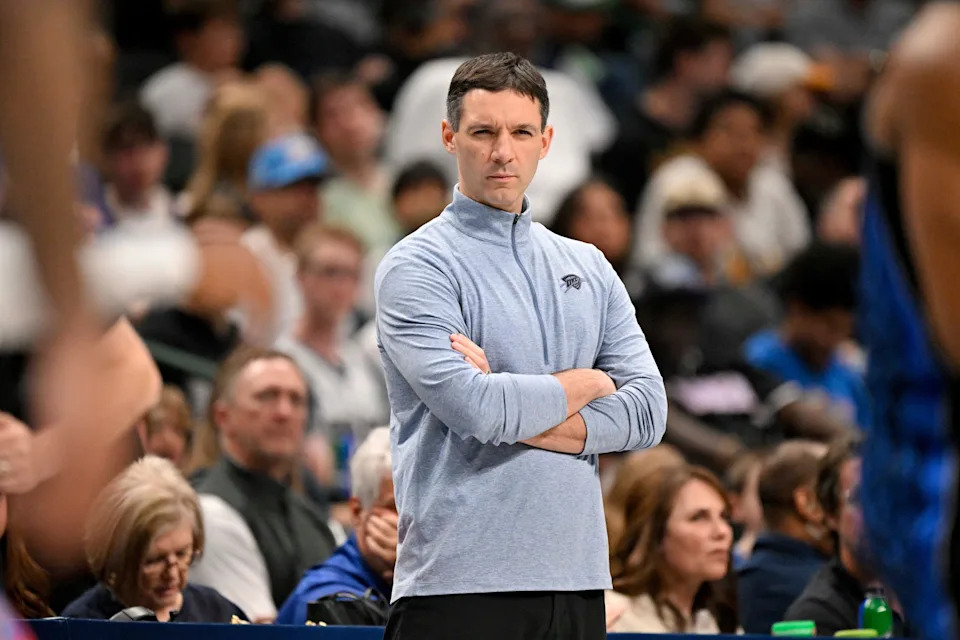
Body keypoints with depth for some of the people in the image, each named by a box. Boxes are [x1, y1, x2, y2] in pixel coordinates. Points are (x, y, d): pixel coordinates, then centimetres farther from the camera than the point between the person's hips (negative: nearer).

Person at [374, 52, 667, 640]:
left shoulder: (588, 267, 16)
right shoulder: (419, 265, -3)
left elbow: (647, 410, 4)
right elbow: (473, 409, -17)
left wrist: (513, 419, -8)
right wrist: (587, 383, 0)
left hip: (577, 580, 5)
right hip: (461, 585, -5)